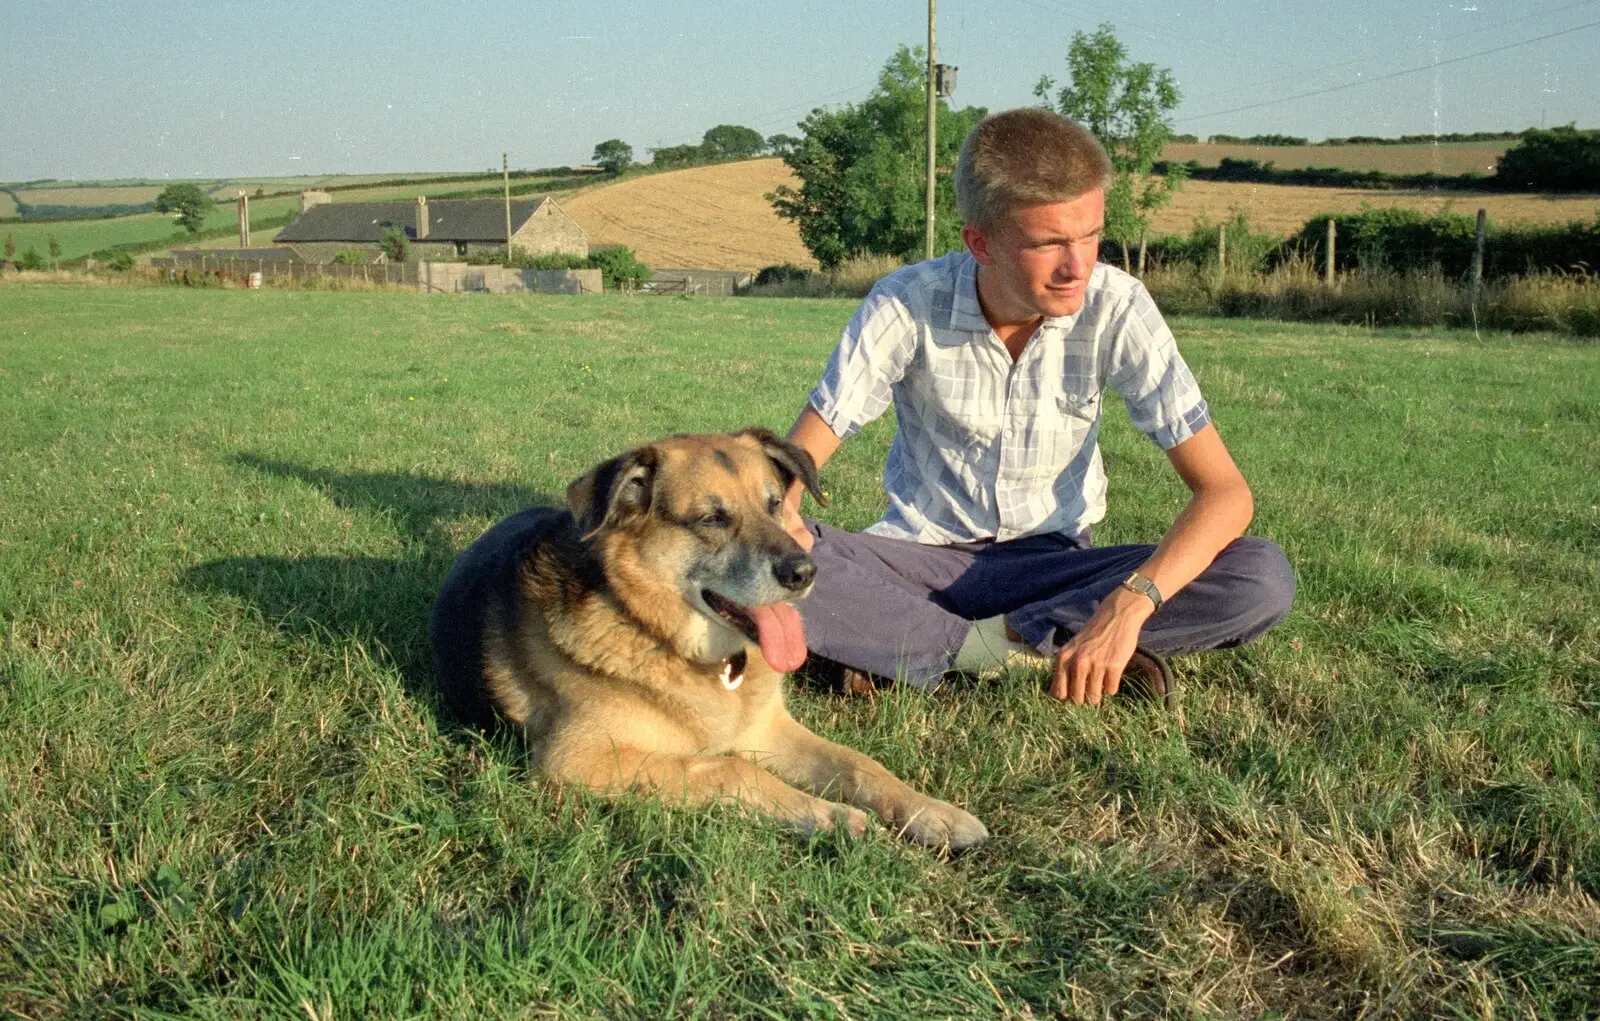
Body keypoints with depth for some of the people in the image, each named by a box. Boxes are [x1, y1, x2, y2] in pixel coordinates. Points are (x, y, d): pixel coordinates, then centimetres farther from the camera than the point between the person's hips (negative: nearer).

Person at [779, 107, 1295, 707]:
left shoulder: (1117, 309, -15)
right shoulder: (907, 306, -16)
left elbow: (1225, 491, -18)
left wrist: (1130, 604, -34)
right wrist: (777, 510, -37)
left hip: (1052, 563, 1)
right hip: (922, 556, -1)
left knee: (1264, 580, -24)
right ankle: (1033, 652, -25)